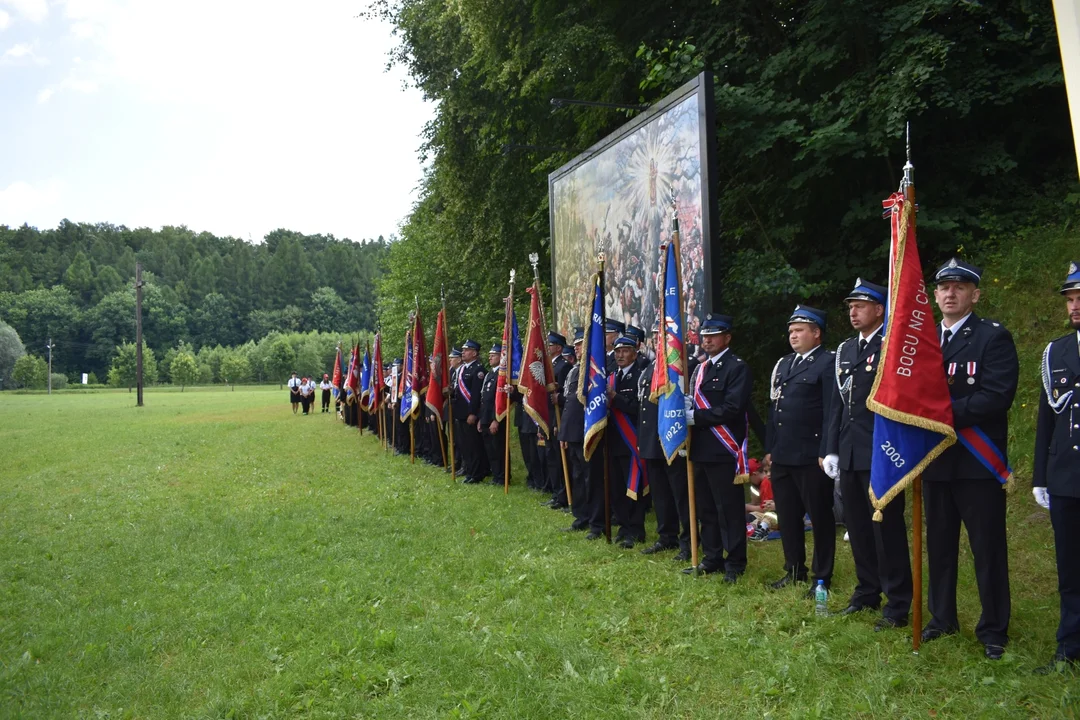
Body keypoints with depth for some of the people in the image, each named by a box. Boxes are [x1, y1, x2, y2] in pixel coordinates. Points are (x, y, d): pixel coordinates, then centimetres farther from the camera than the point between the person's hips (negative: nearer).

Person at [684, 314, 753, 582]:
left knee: (729, 510, -2)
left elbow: (732, 409, -19)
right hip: (701, 449, 8)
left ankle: (735, 563, 6)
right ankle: (713, 558, 23)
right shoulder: (700, 369, 17)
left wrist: (695, 416, -18)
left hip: (724, 451, -8)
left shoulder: (737, 367, -9)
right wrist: (685, 406, -4)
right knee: (706, 509, 14)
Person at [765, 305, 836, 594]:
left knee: (820, 516, 4)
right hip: (782, 456, 8)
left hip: (811, 457, -8)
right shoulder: (783, 364, 17)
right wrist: (769, 449, 15)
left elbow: (832, 411, -13)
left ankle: (822, 576, 14)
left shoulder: (828, 362, -7)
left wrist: (826, 453, -17)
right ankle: (794, 570, 27)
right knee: (787, 516, 14)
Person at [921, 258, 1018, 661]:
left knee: (988, 548, 2)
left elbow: (997, 396, -17)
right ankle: (942, 618, 27)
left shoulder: (994, 337, -5)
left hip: (978, 462, -5)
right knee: (939, 545, 13)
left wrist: (947, 413, -21)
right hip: (935, 459, 5)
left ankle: (993, 630, 14)